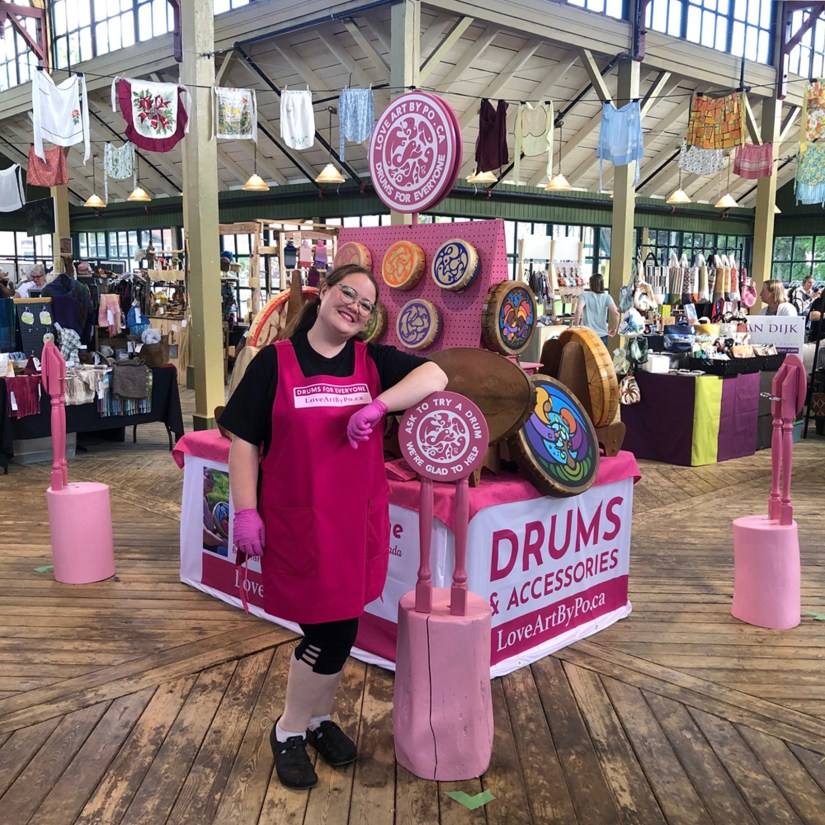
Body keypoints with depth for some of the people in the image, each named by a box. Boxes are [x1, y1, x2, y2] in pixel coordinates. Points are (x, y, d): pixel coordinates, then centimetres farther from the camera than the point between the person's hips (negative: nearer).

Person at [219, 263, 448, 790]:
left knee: (339, 629, 15)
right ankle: (289, 732, 23)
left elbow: (436, 375, -8)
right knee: (332, 633, -1)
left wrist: (378, 405, -21)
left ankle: (319, 718, 39)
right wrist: (245, 511, -11)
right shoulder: (275, 361, -5)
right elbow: (244, 441, -4)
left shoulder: (373, 361, 5)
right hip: (297, 523, -4)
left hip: (359, 521, 4)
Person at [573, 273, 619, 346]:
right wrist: (614, 328, 3)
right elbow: (615, 313, -11)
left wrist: (576, 326, -6)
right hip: (602, 335, 1)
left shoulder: (584, 296, -2)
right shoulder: (607, 297, 2)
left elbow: (578, 311, -19)